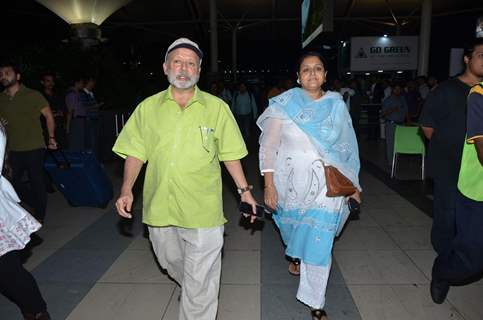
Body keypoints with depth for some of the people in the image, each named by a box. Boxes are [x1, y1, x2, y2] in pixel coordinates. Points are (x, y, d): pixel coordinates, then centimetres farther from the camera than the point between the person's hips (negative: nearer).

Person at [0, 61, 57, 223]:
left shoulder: (33, 95, -5)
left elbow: (48, 115, 0)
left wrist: (51, 138, -1)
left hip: (34, 148, -4)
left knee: (37, 182, 4)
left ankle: (39, 216, 21)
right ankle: (36, 203, 31)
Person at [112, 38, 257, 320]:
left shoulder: (217, 107, -2)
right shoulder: (148, 107, 2)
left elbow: (229, 154, 3)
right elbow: (136, 152, 6)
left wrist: (244, 190, -1)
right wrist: (127, 190, -5)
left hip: (203, 210, -3)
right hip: (160, 206, 4)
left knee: (200, 281, 5)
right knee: (171, 262, 25)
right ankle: (193, 290, 56)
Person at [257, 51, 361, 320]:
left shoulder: (337, 104, 1)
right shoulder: (285, 103, -6)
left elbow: (346, 147, 7)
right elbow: (269, 145, -7)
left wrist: (352, 185, 6)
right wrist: (269, 185, -13)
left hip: (326, 184, 1)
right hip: (291, 181, 0)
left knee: (319, 242, 0)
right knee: (294, 227, 21)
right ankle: (294, 252, 57)